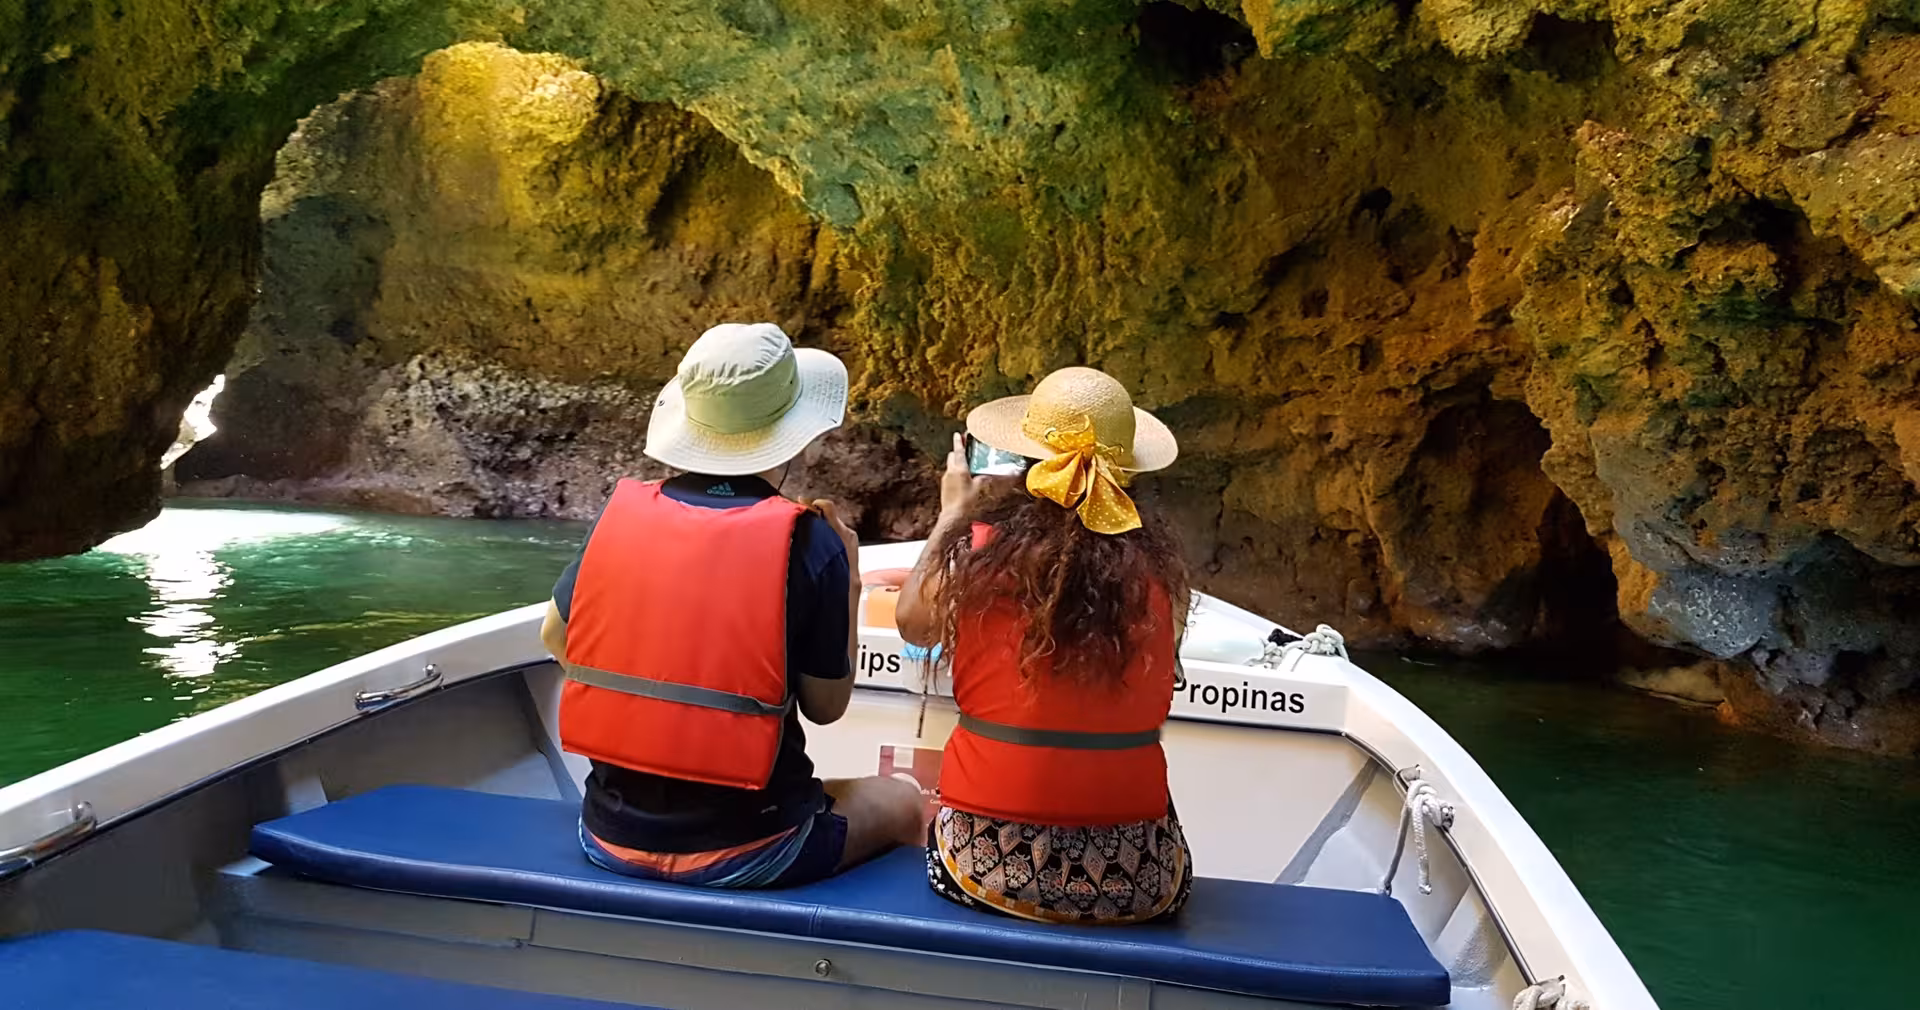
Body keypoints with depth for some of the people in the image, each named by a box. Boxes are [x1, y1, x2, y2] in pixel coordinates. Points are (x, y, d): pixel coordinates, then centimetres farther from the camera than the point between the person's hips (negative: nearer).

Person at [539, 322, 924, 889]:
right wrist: (848, 581, 5)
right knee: (900, 805, 23)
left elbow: (555, 638, 11)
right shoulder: (808, 542, -14)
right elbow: (826, 706, -4)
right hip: (741, 851, -4)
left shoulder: (624, 511, -4)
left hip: (611, 836, 5)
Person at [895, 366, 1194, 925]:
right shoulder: (1156, 561, -5)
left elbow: (913, 624, 12)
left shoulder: (980, 547, -8)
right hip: (1137, 880, 1)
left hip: (990, 870, -1)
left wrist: (952, 515, 27)